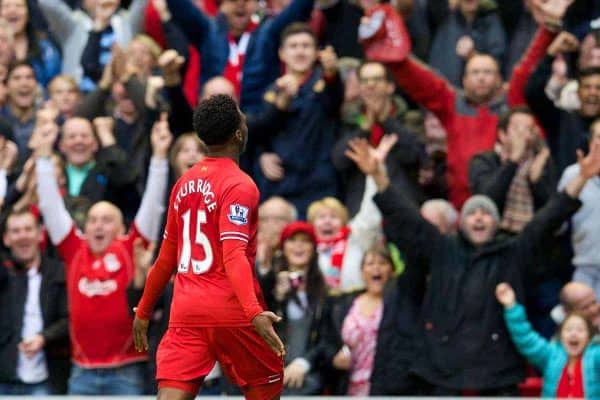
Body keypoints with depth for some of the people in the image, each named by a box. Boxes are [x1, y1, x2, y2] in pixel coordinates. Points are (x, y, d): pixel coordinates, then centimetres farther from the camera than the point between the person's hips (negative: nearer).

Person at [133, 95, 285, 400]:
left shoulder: (185, 183, 13)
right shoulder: (239, 185, -8)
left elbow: (167, 258, 19)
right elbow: (234, 255, -20)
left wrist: (144, 311, 28)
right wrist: (254, 313, -30)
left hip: (185, 311, 5)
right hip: (231, 311, -5)